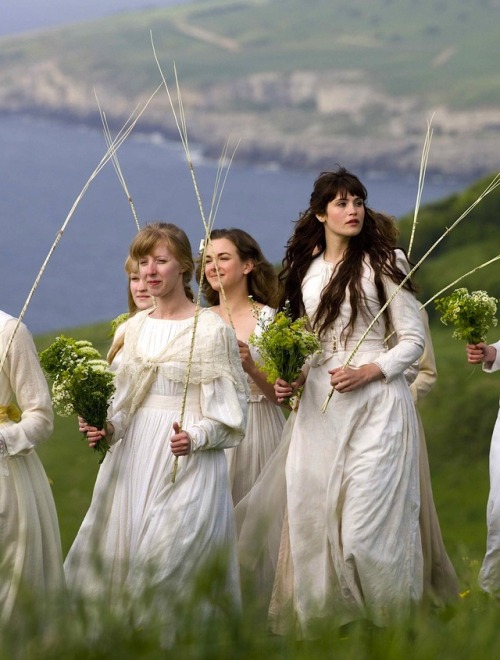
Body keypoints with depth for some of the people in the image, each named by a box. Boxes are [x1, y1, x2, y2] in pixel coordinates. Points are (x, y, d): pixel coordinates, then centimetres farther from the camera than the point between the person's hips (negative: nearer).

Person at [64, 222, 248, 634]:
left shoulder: (212, 329, -5)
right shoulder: (135, 328, 12)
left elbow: (231, 405, -6)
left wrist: (196, 437, -21)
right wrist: (107, 427, -1)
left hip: (189, 461, -6)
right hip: (135, 455, 6)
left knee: (169, 558, -13)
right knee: (116, 551, 1)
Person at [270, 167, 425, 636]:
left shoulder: (383, 262, -1)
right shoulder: (304, 270, 13)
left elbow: (413, 340, -1)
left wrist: (369, 371, -15)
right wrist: (293, 378, 4)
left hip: (374, 400, -5)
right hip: (318, 404, 5)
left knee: (366, 524, -11)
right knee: (312, 516, 1)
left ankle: (393, 624, 1)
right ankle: (322, 617, 11)